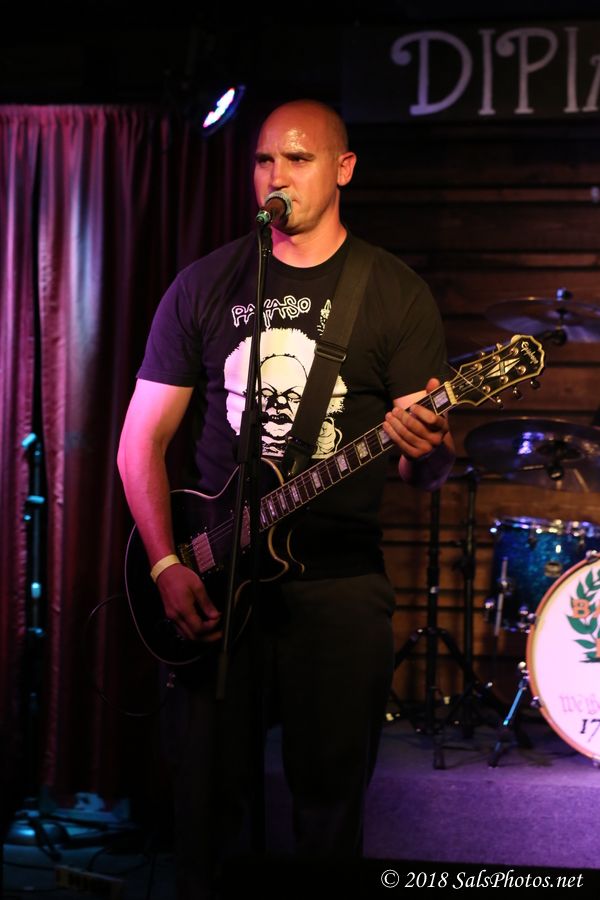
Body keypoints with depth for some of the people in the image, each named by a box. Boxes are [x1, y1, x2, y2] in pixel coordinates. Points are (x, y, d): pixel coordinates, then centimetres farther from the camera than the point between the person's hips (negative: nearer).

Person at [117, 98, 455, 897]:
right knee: (207, 793, 4)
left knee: (332, 796, 4)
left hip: (341, 577, -1)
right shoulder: (205, 285, 7)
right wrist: (166, 565, -5)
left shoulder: (396, 293, 2)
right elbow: (141, 440, 7)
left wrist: (428, 453, -25)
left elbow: (428, 469, 0)